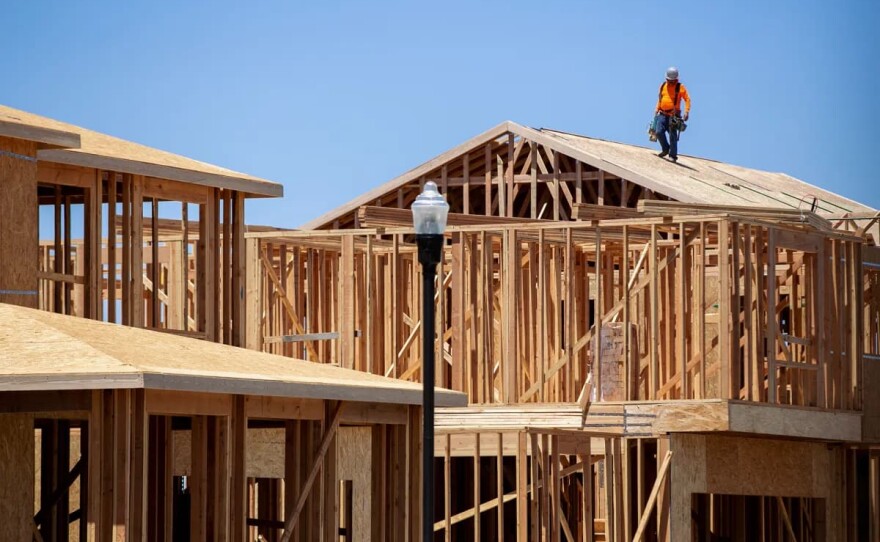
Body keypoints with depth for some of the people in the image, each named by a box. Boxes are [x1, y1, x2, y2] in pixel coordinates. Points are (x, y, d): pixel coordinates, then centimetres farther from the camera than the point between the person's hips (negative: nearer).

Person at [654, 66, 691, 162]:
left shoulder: (680, 87, -3)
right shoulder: (663, 86, 10)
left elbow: (687, 99, -5)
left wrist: (687, 111, -16)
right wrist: (657, 109, 17)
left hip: (674, 115, -4)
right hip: (663, 114, 4)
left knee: (673, 135, -5)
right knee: (659, 132, -7)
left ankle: (673, 155, 0)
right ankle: (665, 149, 16)